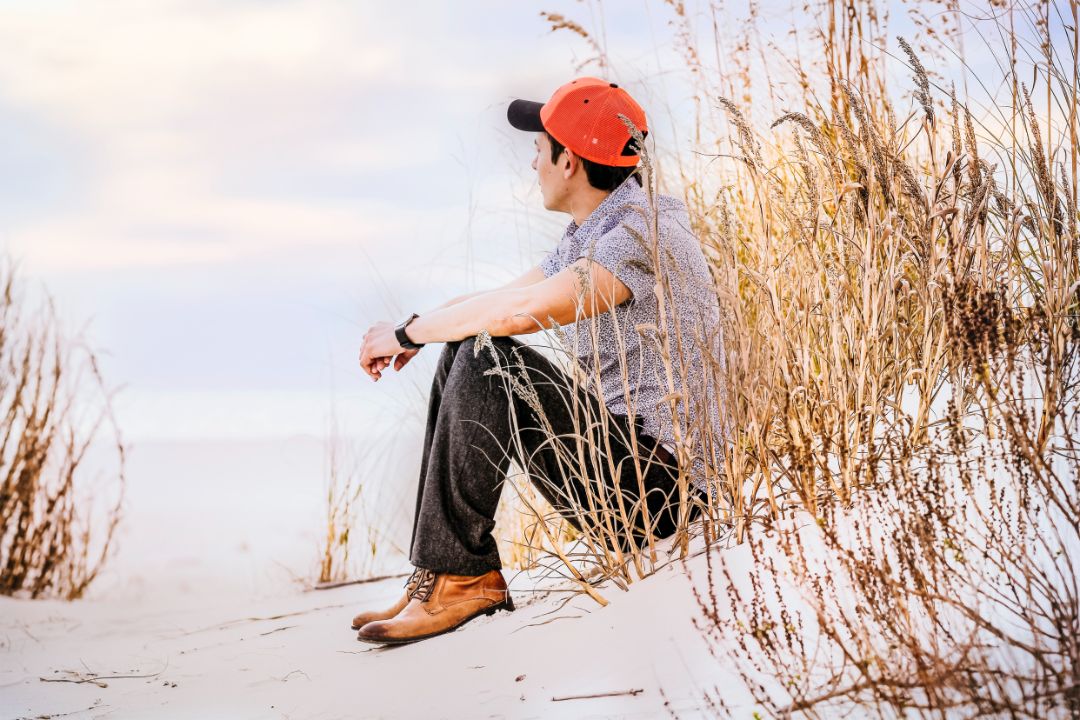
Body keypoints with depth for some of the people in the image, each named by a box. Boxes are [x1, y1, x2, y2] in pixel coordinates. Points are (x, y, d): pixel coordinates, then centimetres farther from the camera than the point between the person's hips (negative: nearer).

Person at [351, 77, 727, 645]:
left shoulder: (645, 236, -20)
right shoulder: (588, 236, 12)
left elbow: (524, 309, -32)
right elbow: (505, 297, 19)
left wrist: (408, 331, -18)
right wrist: (413, 334, -1)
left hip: (659, 484, -10)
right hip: (619, 455, 10)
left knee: (489, 362, -23)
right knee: (462, 354, 8)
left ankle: (460, 574, -15)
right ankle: (442, 567, 3)